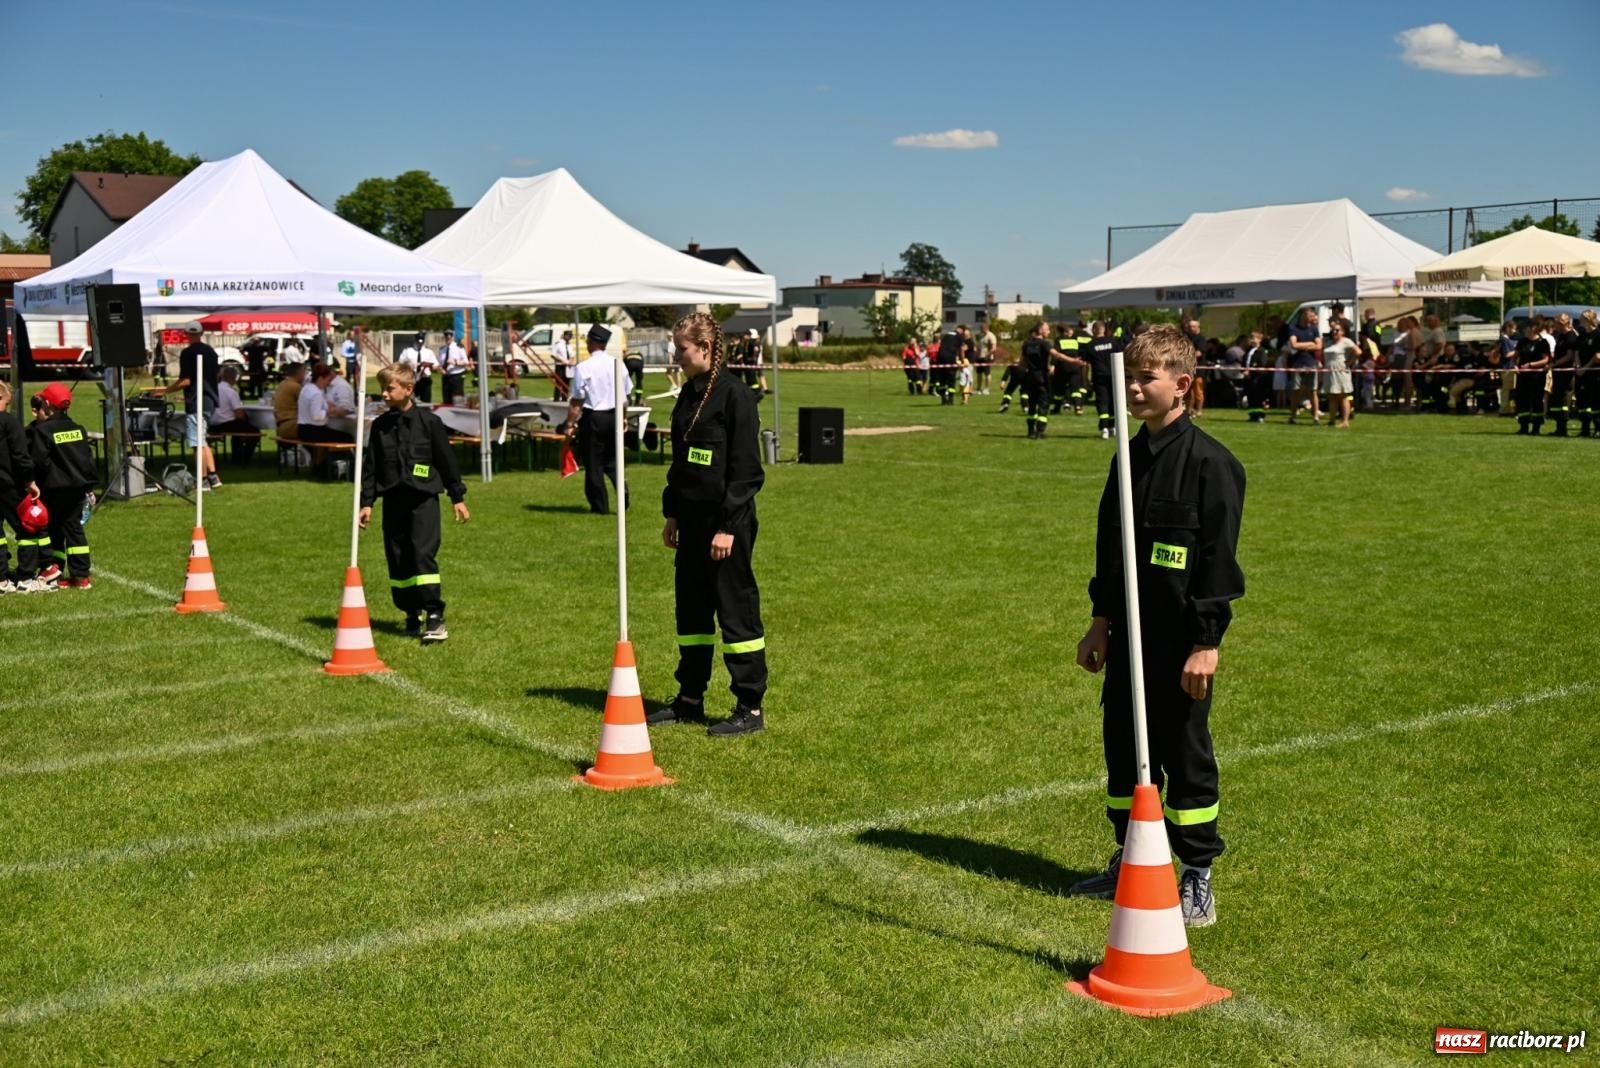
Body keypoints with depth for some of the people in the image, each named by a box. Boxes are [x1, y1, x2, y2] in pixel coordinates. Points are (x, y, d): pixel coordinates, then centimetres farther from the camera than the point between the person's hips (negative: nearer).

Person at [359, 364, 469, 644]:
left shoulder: (428, 421, -2)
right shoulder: (380, 426, 8)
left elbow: (447, 460, 2)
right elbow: (371, 466, 12)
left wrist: (457, 497, 3)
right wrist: (366, 502, 6)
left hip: (423, 498, -4)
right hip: (393, 500, 4)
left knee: (423, 554, -15)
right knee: (397, 560, 5)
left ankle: (434, 616, -13)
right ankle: (413, 615, 17)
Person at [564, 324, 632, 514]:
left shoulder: (583, 368, -14)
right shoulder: (617, 364, 2)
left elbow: (576, 402, -14)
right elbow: (626, 393, 11)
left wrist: (570, 424, -7)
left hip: (593, 418, -5)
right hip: (614, 416, 5)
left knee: (593, 463, 5)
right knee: (612, 460, 19)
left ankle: (599, 506, 10)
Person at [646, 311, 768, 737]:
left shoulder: (735, 396, -13)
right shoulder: (689, 394, 12)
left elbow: (746, 469, -16)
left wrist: (728, 526, -18)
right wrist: (672, 514, 15)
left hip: (725, 521, -9)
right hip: (691, 519, 9)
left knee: (736, 608, -2)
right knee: (691, 609, 14)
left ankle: (750, 708, 6)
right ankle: (689, 699, 26)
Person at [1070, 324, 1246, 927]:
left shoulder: (1209, 462, -13)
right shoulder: (1129, 457, 10)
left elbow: (1218, 557, -15)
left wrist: (1206, 642, -17)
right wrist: (1101, 621, 17)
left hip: (1180, 642, -7)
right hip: (1128, 636, 7)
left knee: (1185, 754, 3)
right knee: (1123, 747, 15)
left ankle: (1198, 877, 16)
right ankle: (1129, 860, 30)